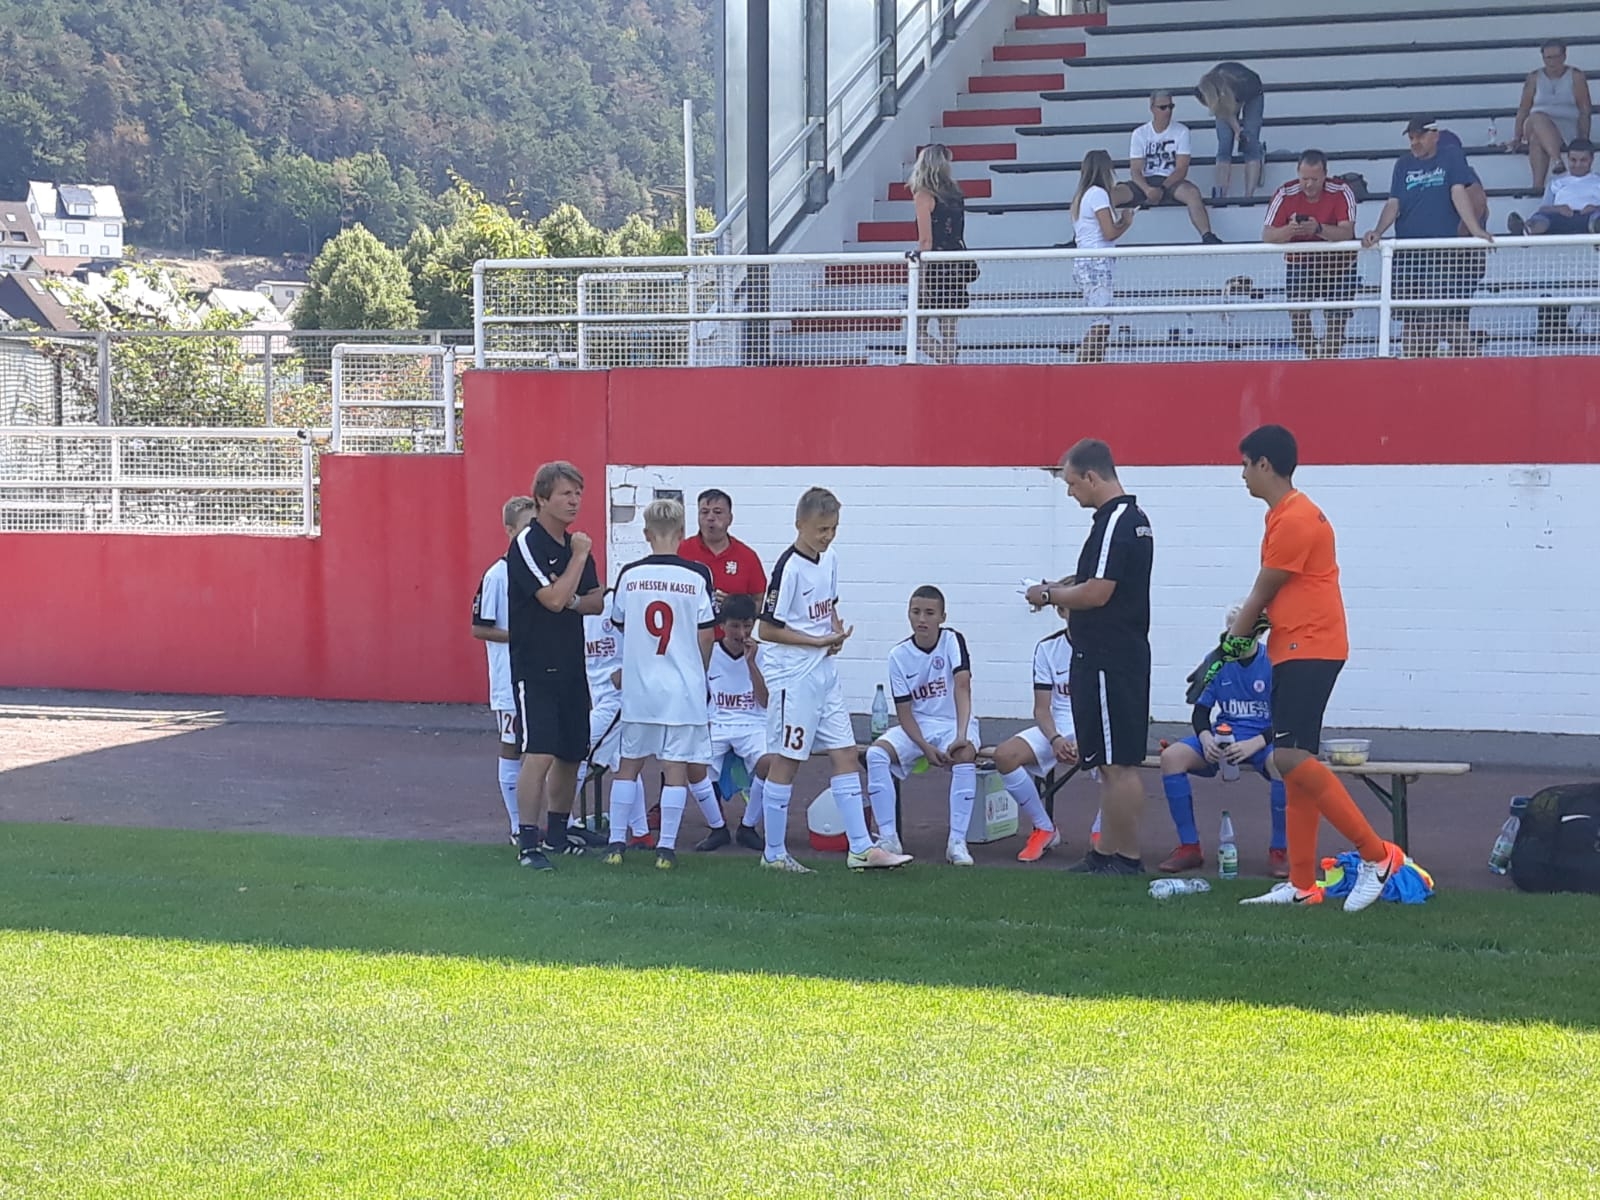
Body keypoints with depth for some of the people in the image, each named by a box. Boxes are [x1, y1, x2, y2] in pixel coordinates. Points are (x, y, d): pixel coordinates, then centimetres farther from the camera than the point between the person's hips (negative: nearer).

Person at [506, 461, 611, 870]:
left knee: (571, 754, 14)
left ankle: (557, 832, 30)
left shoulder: (574, 544, 12)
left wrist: (576, 602, -9)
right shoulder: (527, 544, -12)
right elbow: (553, 598, -22)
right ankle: (529, 843, -13)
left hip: (571, 665, 8)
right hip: (534, 668, -8)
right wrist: (579, 556, -14)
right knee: (540, 755, -15)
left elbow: (595, 600, 13)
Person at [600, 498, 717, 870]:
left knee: (629, 763, 12)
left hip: (638, 686, 2)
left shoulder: (629, 575, -1)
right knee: (676, 766, 2)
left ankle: (617, 843, 14)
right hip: (684, 686, -2)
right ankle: (666, 847, 1)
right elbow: (706, 634, -5)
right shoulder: (697, 575, -8)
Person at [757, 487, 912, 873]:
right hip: (792, 676, -8)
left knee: (845, 755, 5)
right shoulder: (789, 567, -17)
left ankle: (861, 848, 7)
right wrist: (820, 641, -18)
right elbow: (767, 628, -17)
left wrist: (837, 631, 2)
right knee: (786, 762, 0)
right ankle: (774, 853, 9)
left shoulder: (829, 561, 8)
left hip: (825, 672, 8)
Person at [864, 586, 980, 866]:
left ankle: (957, 841, -31)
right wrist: (925, 747, -19)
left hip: (953, 724, -2)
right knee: (876, 753, -24)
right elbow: (904, 712, -3)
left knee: (964, 756, -36)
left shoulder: (953, 641, -9)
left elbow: (962, 687, -23)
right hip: (917, 727, 3)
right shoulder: (899, 655, -3)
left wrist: (961, 735, -36)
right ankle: (888, 838, -21)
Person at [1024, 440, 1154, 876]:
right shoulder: (1134, 517, 15)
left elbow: (1097, 593, -23)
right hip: (1123, 654, 11)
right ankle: (1107, 854, 17)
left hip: (1107, 660, -11)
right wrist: (1066, 590, 15)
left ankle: (1127, 857, -3)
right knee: (1111, 764, 13)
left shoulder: (1113, 523, -17)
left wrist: (1049, 595, -7)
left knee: (1118, 763, -6)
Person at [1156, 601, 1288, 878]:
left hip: (1263, 741, -4)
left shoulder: (1273, 663, -7)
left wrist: (1255, 743, -26)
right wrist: (1205, 737, -18)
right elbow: (1201, 710, 6)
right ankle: (1189, 847, -13)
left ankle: (1279, 851, -18)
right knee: (1172, 756, -22)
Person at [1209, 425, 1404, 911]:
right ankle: (1302, 885, 10)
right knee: (1293, 764, 8)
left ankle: (1376, 854, -14)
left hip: (1309, 651, -11)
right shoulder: (1287, 514, 17)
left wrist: (1229, 646, 1)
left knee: (1291, 757, -19)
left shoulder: (1295, 519, -15)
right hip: (1295, 651, 11)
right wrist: (1238, 637, 11)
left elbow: (1260, 596, -9)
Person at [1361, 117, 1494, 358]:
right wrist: (1378, 232, -9)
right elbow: (1393, 204, 9)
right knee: (1413, 322, 3)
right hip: (1408, 254, 4)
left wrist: (1476, 230, -18)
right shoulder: (1403, 164, 14)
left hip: (1447, 254, -4)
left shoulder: (1451, 156, 4)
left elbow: (1459, 194, -7)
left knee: (1453, 320, -10)